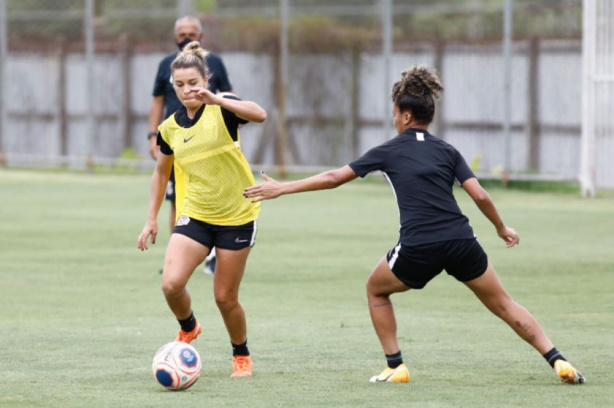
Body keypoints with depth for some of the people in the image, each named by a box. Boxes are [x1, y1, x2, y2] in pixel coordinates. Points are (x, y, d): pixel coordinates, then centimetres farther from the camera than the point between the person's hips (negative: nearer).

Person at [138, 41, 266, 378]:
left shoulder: (221, 108, -11)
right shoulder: (170, 128, 3)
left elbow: (259, 114, -33)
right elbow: (161, 172, 19)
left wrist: (215, 100, -43)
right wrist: (152, 219, 15)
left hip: (237, 217, -3)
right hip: (195, 216, 3)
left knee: (225, 297, 1)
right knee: (171, 283, -16)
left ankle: (241, 356, 28)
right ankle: (188, 328, 16)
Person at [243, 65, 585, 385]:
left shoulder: (388, 152, 9)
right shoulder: (447, 151, 14)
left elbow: (333, 178, 11)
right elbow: (480, 196, 5)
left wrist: (281, 189, 19)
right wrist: (502, 228, 22)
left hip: (418, 249, -2)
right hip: (461, 241, 2)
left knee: (376, 290, 25)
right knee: (504, 305, 13)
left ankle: (395, 366, 17)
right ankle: (557, 360, 1)